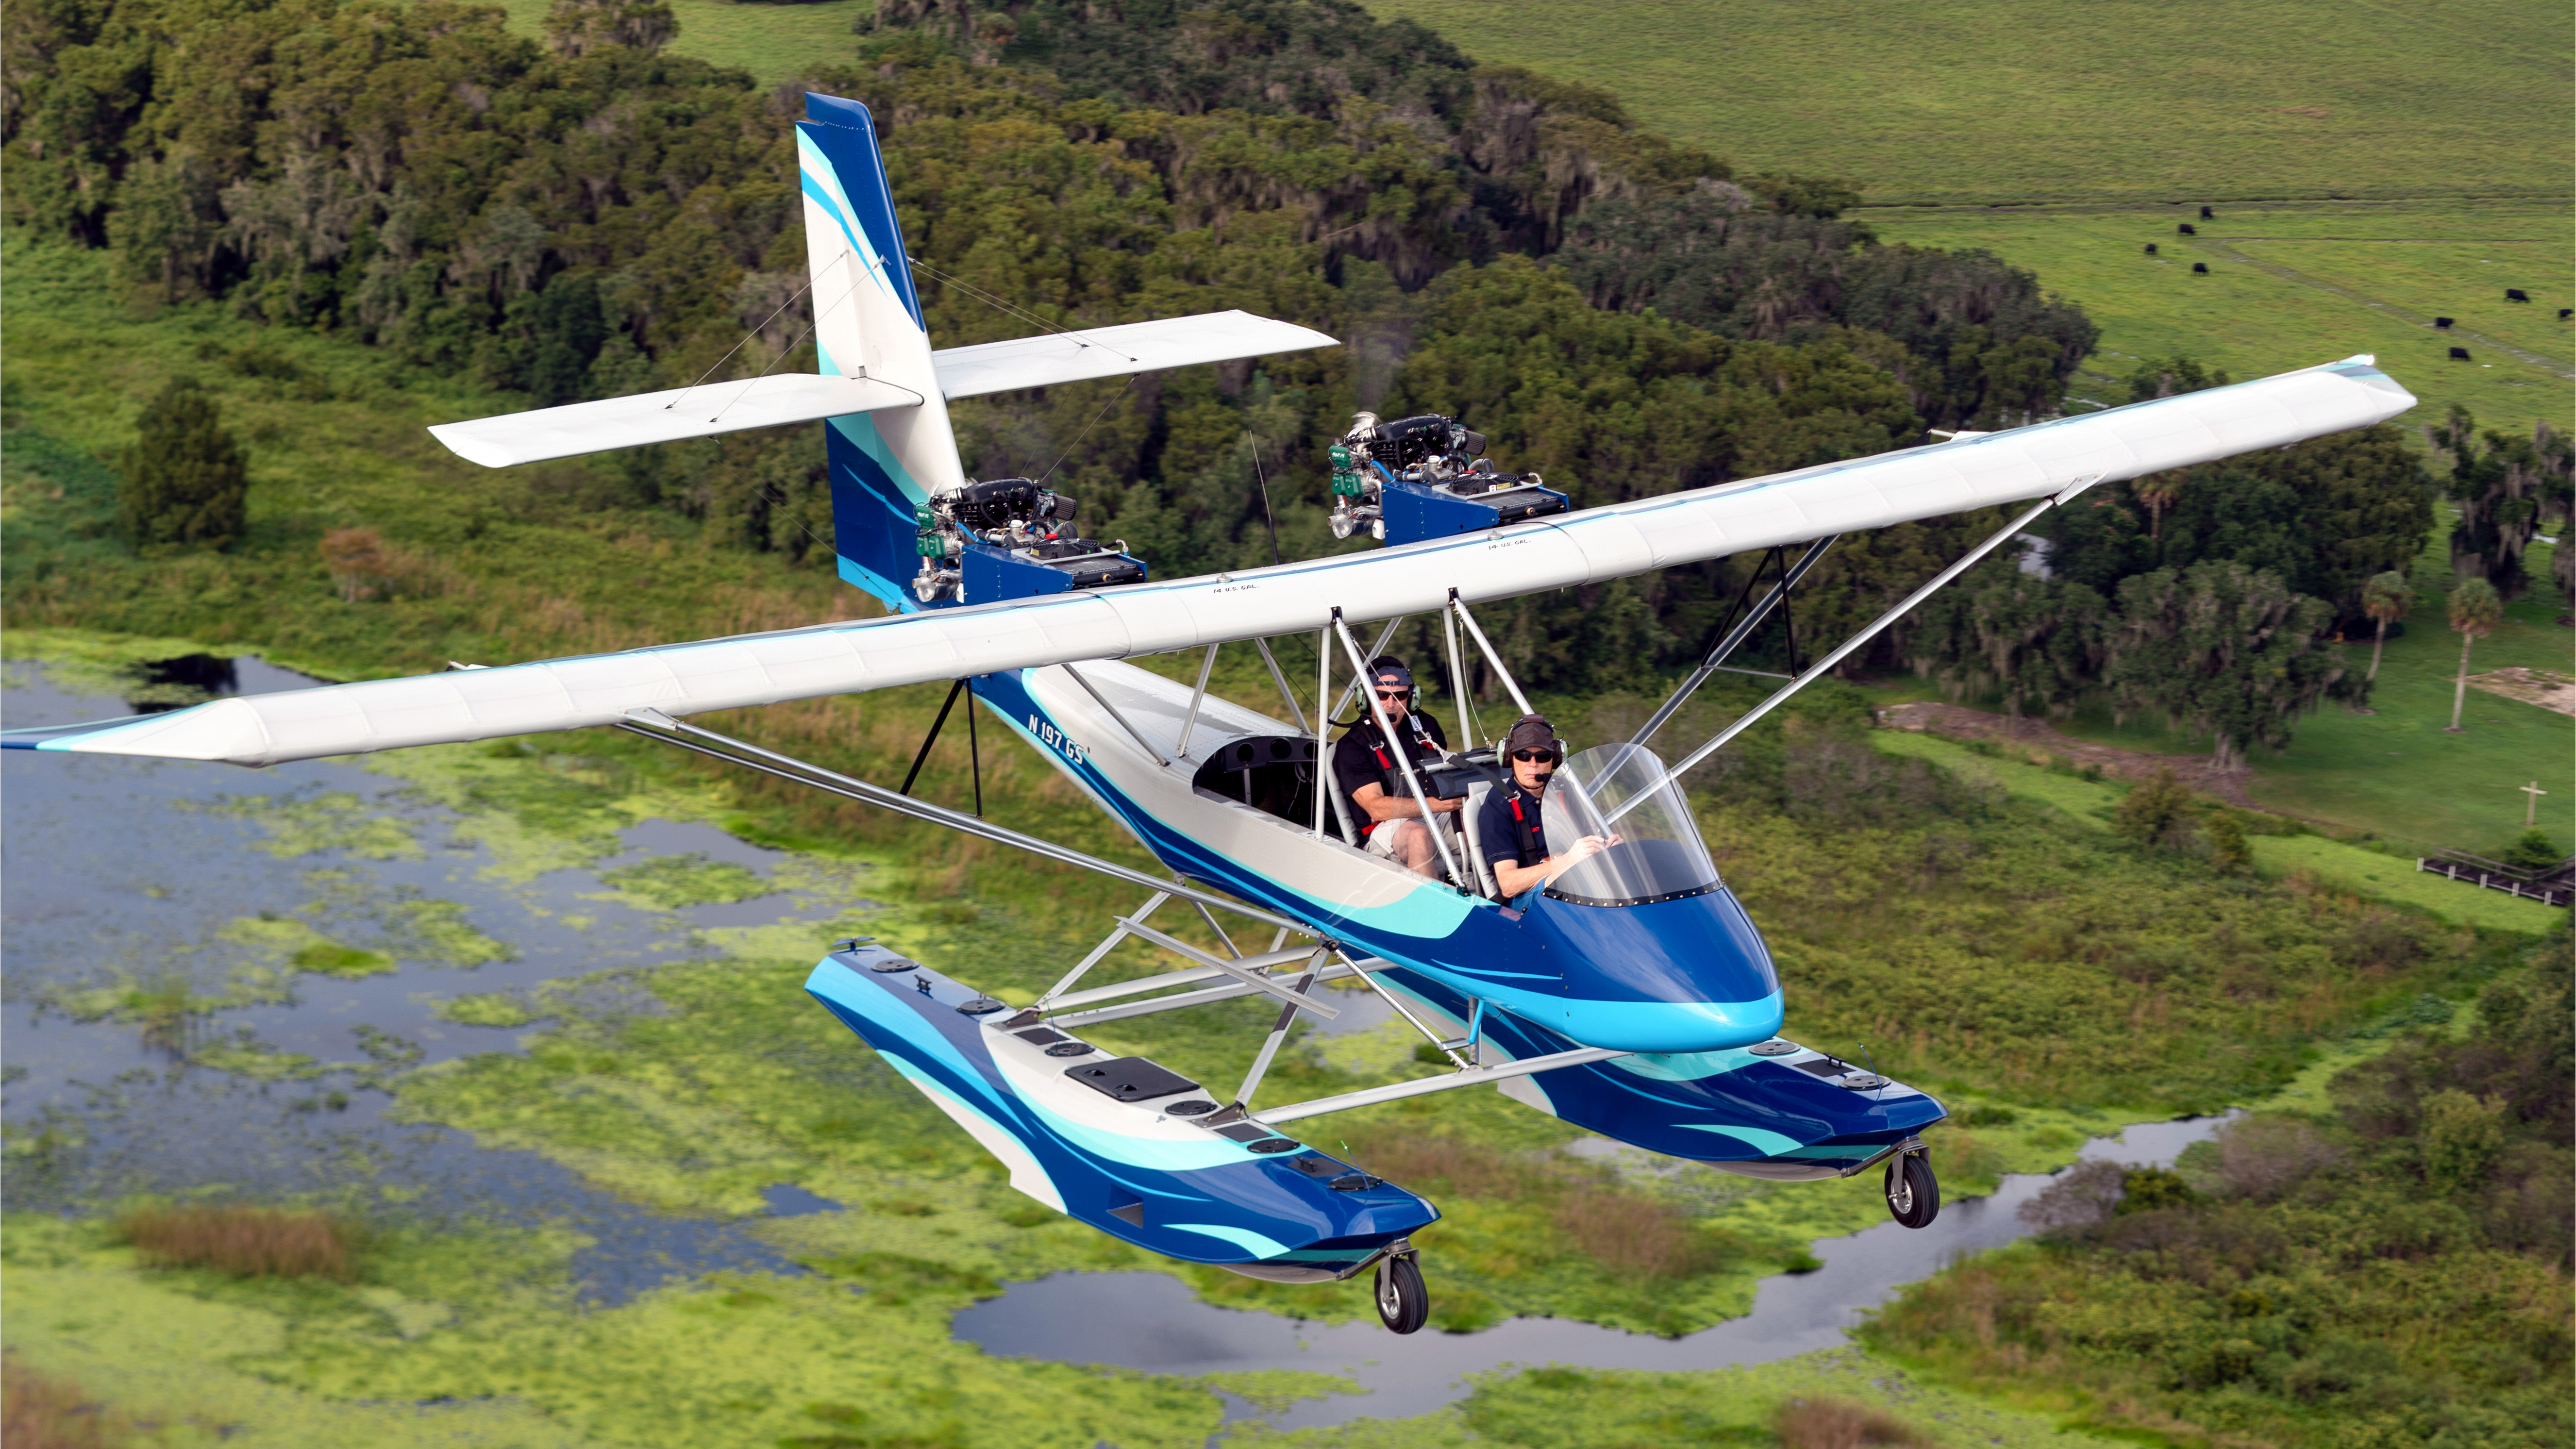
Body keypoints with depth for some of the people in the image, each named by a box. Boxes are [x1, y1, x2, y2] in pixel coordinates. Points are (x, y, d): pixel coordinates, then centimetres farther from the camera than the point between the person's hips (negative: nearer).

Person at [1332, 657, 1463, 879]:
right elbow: (1376, 808, -14)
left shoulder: (1426, 726, 14)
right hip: (1386, 828, -5)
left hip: (1438, 818, 5)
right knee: (1419, 835, -38)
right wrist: (1434, 804, -25)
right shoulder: (1352, 747, -3)